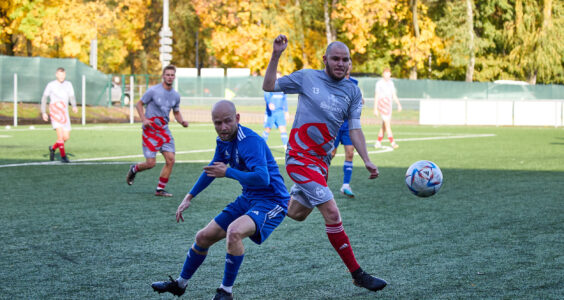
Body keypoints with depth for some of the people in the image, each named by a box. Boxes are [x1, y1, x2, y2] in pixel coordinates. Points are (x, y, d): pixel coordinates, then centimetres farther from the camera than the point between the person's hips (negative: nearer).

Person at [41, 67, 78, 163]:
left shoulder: (68, 84, 14)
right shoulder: (51, 85, 5)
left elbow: (72, 97, 5)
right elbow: (44, 98, 10)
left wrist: (74, 106, -15)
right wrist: (43, 112, 3)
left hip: (64, 112, 4)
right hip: (54, 111, -4)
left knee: (66, 137, 2)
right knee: (60, 133, -20)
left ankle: (53, 148, 28)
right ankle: (63, 156, -13)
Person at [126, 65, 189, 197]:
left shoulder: (175, 95, 7)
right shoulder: (153, 90, -10)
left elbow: (176, 112, 20)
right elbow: (139, 104, -1)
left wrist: (182, 121, -1)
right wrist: (143, 119, -15)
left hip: (164, 129, 6)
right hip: (150, 129, -6)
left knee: (170, 160, -5)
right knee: (151, 163, -9)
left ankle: (160, 190, 6)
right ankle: (134, 169, 25)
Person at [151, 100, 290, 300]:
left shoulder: (250, 141, -25)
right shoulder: (223, 141, 3)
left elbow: (263, 178, -38)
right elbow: (213, 169, 23)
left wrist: (228, 172, -27)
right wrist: (189, 197, 25)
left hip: (271, 201, -9)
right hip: (248, 199, 9)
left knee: (234, 231, -35)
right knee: (203, 238, 12)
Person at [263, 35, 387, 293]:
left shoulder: (352, 92, 5)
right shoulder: (307, 78, -3)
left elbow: (355, 129, 1)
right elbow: (269, 86, 3)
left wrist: (367, 161, -13)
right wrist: (275, 56, -9)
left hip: (321, 160, 6)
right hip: (300, 157, -5)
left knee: (296, 213, 17)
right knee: (332, 213, -14)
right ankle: (357, 274, -9)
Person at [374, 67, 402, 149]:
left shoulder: (391, 83, 13)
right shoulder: (379, 83, -5)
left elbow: (394, 95, 14)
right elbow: (376, 96, -6)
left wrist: (399, 104, 1)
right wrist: (375, 109, -9)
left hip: (389, 106, 7)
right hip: (382, 105, -7)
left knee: (384, 125, 8)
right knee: (387, 124, -13)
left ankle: (378, 142, 16)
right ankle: (392, 142, -16)